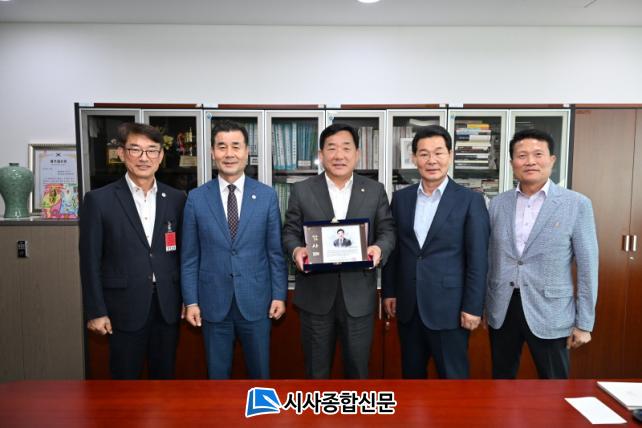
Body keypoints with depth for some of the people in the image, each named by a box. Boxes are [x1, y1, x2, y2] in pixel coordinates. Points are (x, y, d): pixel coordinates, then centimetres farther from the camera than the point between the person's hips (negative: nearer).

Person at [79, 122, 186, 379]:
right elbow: (90, 260, -4)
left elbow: (182, 252, 7)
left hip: (167, 307, 3)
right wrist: (95, 312, -6)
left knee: (164, 378, 16)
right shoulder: (98, 200, -6)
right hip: (124, 308, -2)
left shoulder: (176, 199, 3)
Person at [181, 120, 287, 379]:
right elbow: (189, 256, 2)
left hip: (255, 300, 0)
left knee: (260, 371, 15)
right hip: (213, 302, 0)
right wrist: (190, 301, -1)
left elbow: (276, 251, 0)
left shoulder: (267, 195, -2)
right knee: (217, 373, 15)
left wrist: (279, 295, -2)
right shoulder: (196, 198, -1)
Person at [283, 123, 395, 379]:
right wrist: (296, 250, -19)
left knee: (358, 367, 16)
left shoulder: (375, 191, 3)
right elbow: (290, 232, 3)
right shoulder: (302, 190, 1)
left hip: (358, 294, 1)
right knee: (316, 369, 16)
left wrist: (379, 248, -17)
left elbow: (387, 231, 4)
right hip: (315, 294, 0)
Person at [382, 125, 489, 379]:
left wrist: (473, 307, -10)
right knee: (411, 375, 18)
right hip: (408, 306, 4)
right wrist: (389, 291, 8)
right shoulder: (401, 198, 5)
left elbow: (478, 260, -8)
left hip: (448, 307, -4)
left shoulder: (470, 200, -7)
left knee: (452, 378, 10)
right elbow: (393, 249, 9)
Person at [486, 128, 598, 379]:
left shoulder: (577, 204, -6)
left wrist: (584, 323, -4)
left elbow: (587, 267, -4)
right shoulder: (497, 204, 3)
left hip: (549, 313, -2)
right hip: (501, 310, 3)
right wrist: (483, 305, 10)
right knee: (501, 382, 16)